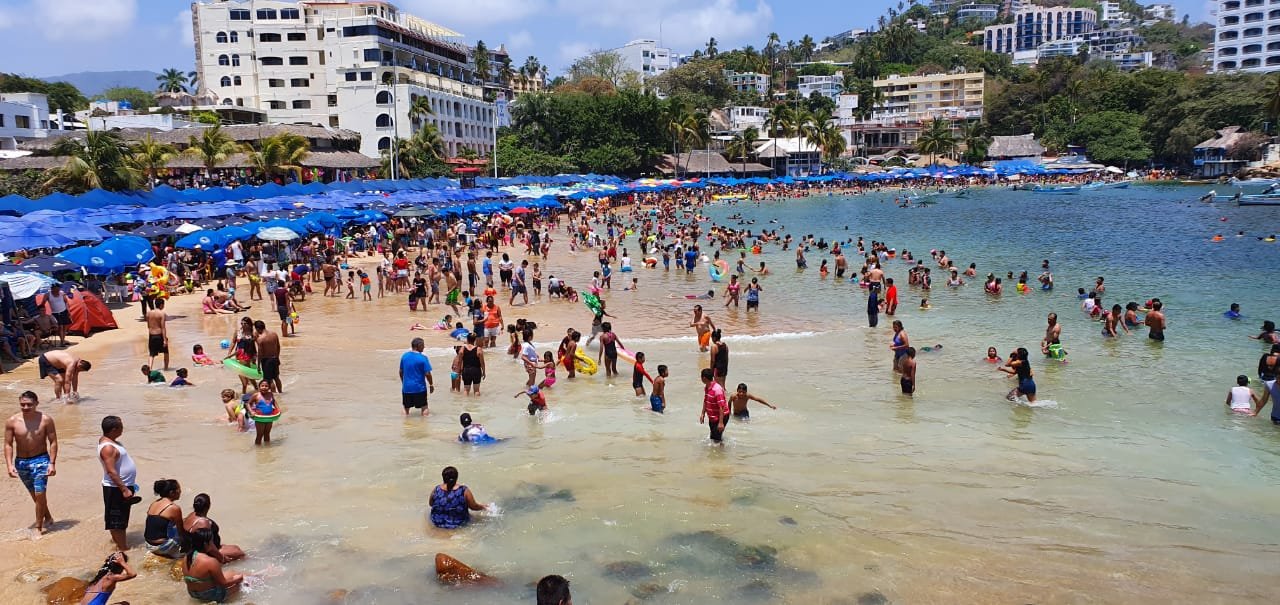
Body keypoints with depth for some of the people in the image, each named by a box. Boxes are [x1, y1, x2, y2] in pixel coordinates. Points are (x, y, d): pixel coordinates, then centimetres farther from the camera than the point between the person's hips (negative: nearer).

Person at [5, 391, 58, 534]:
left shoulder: (46, 419, -11)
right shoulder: (12, 421, -6)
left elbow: (53, 442, -7)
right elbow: (8, 444, -2)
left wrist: (52, 463, -12)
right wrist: (9, 465, -11)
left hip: (40, 460, -3)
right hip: (21, 462, 3)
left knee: (40, 494, -9)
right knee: (34, 495, 16)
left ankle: (38, 527, 5)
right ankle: (48, 518, 37)